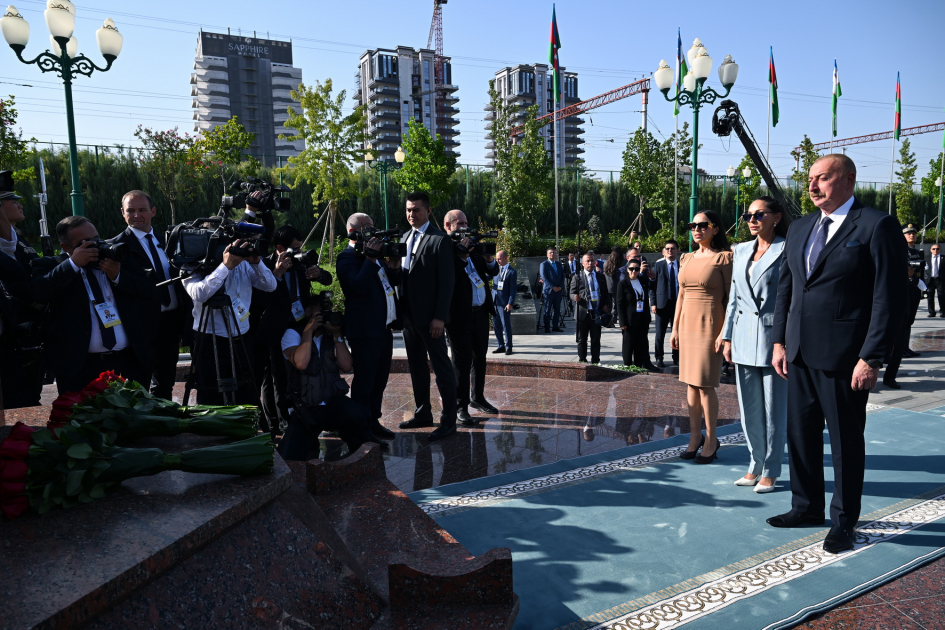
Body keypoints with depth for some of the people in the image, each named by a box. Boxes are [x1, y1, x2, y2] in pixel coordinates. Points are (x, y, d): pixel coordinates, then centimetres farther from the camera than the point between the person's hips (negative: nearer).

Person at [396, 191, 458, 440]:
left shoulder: (440, 240, -9)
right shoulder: (405, 238, 14)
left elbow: (446, 281, -13)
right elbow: (402, 273, 15)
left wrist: (439, 317, -18)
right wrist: (400, 311, 8)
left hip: (429, 316, -8)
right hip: (408, 315, 8)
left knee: (441, 366, -1)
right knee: (416, 366, 15)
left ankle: (448, 420, 6)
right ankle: (423, 413, 27)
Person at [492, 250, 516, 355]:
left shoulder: (512, 272, -6)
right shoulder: (497, 268, 10)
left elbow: (513, 289, -9)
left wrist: (510, 303, -14)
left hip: (504, 302, -6)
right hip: (495, 301, 6)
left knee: (506, 325, -2)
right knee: (496, 325, 10)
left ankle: (508, 347, 8)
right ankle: (501, 346, 20)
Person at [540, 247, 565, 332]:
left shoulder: (559, 264, 15)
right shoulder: (544, 264, -2)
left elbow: (562, 276, 13)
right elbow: (544, 278, -10)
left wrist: (560, 287, -3)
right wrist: (553, 287, -15)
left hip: (558, 290, 5)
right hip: (548, 290, -5)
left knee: (557, 309, 7)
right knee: (548, 310, -1)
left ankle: (555, 326, 14)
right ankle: (547, 328, 4)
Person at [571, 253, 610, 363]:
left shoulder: (600, 276, 12)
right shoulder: (577, 277, 2)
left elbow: (606, 293, 16)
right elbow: (572, 293, 0)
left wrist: (606, 304, 0)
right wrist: (575, 297, -23)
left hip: (597, 312, 2)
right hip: (583, 312, -2)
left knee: (596, 339, 7)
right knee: (582, 339, 4)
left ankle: (595, 361, 14)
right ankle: (582, 361, 13)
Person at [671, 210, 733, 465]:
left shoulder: (724, 258, -7)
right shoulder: (687, 259, 12)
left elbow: (731, 298, -10)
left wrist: (725, 332, -16)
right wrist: (675, 328, 13)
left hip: (710, 325, -6)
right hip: (687, 324, 6)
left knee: (705, 384, -4)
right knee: (690, 382, 9)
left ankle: (711, 440, 10)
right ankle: (695, 436, 18)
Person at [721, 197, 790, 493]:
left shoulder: (787, 251, -5)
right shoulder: (741, 251, 12)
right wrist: (728, 337, 11)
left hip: (773, 337, -5)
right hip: (744, 339, 6)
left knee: (774, 408, 3)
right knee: (749, 408, 12)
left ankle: (770, 471, 16)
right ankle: (755, 465, 26)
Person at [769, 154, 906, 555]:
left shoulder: (876, 226, -9)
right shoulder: (799, 229, 11)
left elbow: (889, 299, -12)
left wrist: (871, 359, -16)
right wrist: (780, 341, 7)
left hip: (843, 358, -6)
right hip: (800, 354, 6)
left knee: (846, 441, 8)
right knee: (800, 434, 15)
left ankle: (843, 521, 25)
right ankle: (807, 506, 33)